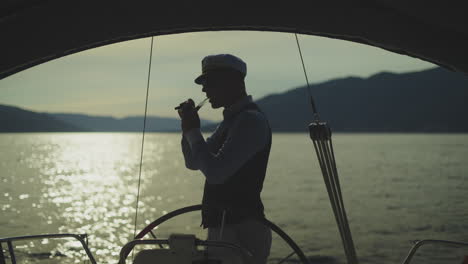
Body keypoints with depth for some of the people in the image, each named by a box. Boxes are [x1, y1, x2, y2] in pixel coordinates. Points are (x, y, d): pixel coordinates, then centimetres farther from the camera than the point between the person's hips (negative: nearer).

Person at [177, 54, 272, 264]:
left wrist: (193, 131, -11)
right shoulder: (232, 119, 17)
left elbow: (215, 172, -22)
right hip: (220, 229, 10)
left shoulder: (250, 120, -14)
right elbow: (193, 163, 23)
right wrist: (189, 127, 7)